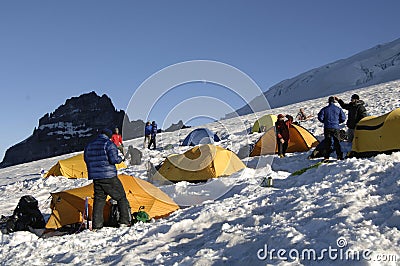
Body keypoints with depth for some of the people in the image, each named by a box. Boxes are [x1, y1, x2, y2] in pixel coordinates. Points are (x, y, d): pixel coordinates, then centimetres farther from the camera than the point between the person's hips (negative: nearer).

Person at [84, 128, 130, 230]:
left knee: (98, 200, 12)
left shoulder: (89, 146, 13)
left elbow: (87, 160, 17)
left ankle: (96, 225, 8)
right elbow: (114, 159, -17)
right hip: (109, 176, -6)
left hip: (95, 177, 6)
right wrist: (120, 158, 3)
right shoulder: (109, 144, -8)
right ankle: (124, 221, 4)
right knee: (121, 197, 7)